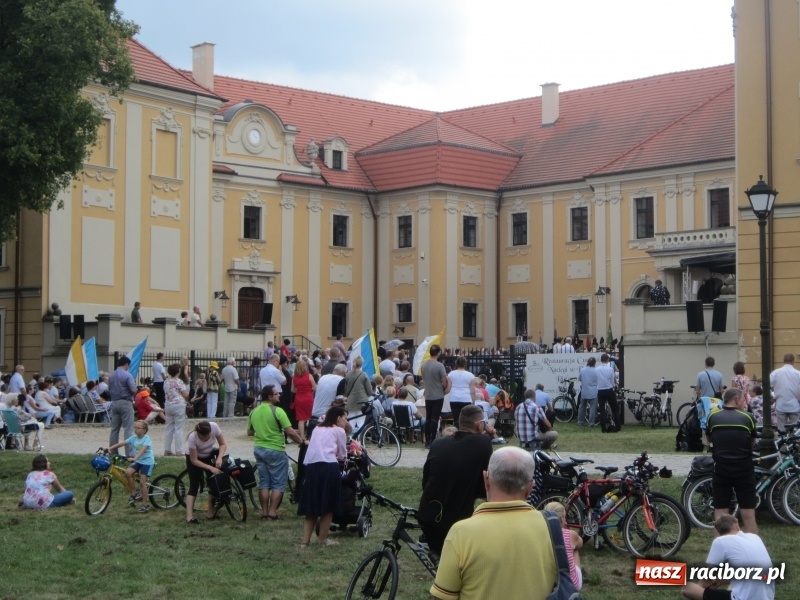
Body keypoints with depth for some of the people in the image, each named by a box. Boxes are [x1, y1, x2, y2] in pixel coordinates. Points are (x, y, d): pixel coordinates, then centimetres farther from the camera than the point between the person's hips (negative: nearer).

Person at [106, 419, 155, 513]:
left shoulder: (146, 439, -16)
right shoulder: (133, 438, 3)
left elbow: (142, 450, -31)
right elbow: (122, 443, -4)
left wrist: (134, 458, -45)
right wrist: (110, 448, -15)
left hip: (147, 462, -6)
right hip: (137, 461, 6)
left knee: (142, 482, -9)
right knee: (128, 472, -18)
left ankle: (144, 504, 1)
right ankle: (134, 493, -2)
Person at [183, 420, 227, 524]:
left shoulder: (214, 427, -32)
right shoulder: (192, 437, -38)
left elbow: (223, 444, -17)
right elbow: (194, 460, -28)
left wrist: (219, 458, -33)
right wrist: (210, 467, -35)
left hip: (208, 455, 4)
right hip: (193, 456, -4)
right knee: (194, 486, -13)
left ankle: (211, 514, 8)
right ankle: (189, 518, -18)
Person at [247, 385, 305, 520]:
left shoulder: (254, 412, 5)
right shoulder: (277, 411, -16)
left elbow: (249, 432, 13)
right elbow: (290, 432, -18)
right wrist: (302, 441, -6)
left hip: (259, 449, 7)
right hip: (275, 450, -6)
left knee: (264, 482, 12)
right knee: (278, 483, 3)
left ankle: (264, 512, 13)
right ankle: (272, 512, 0)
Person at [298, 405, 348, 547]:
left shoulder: (317, 429, 25)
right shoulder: (339, 431, 9)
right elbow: (342, 455, 14)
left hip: (311, 466, 5)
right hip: (329, 467, -5)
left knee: (311, 505, 10)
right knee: (328, 506, 7)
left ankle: (305, 540, 6)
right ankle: (323, 539, 12)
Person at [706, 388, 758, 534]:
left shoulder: (713, 417, 1)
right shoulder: (747, 418, -2)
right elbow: (752, 442, 10)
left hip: (721, 469, 1)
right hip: (744, 469, -1)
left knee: (720, 515, 4)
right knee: (748, 515, 5)